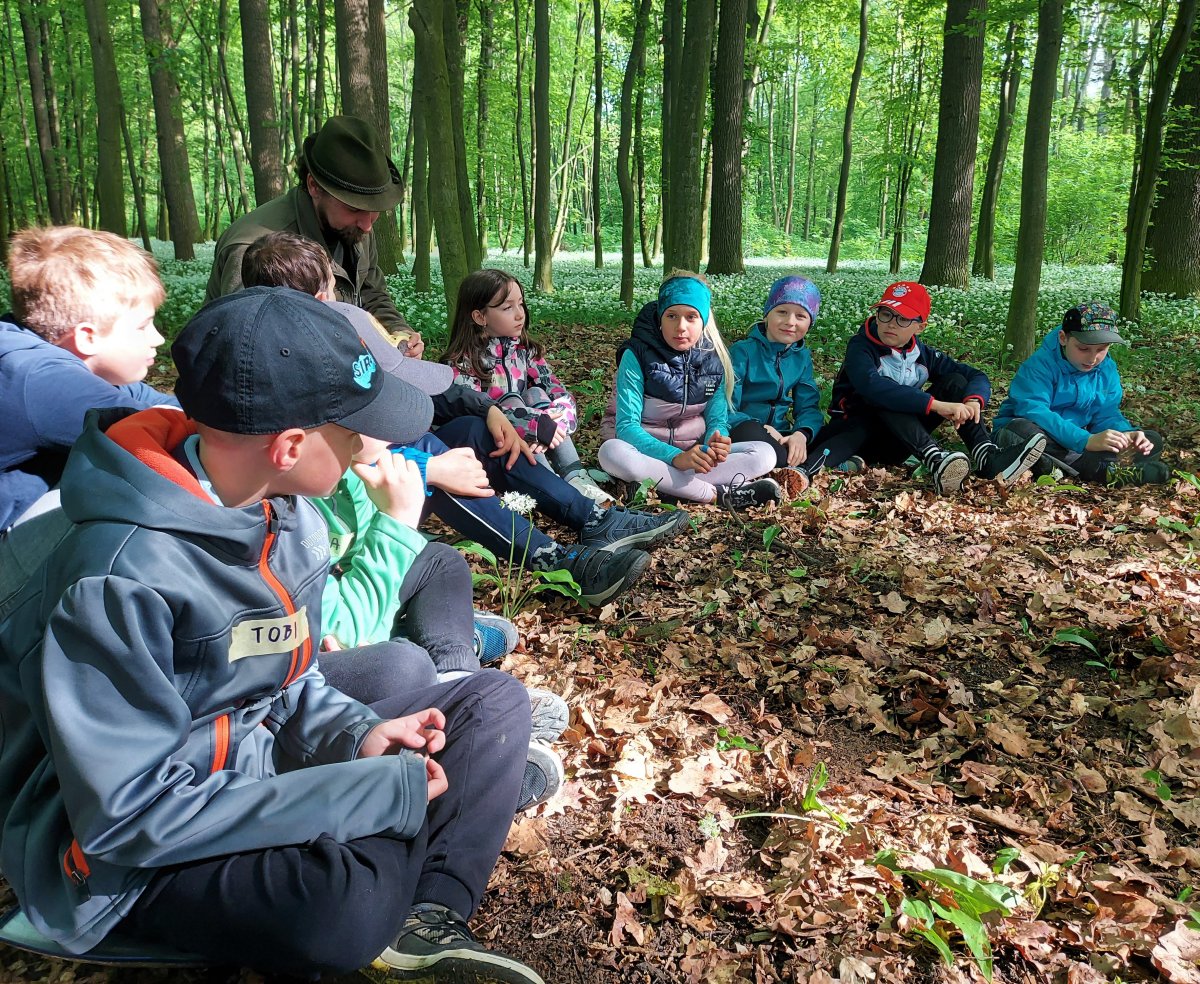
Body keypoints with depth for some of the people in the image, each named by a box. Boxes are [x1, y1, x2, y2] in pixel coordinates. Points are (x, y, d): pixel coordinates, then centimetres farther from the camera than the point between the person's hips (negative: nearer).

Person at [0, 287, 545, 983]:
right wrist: (384, 794, -28)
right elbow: (131, 812, -28)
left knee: (496, 700, 3)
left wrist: (353, 734, -12)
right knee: (350, 901, -39)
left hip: (268, 758, 8)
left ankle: (429, 916, -11)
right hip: (130, 861, -8)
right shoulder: (117, 579, -28)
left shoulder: (289, 515, -2)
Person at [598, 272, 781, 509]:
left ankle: (664, 486, -29)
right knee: (612, 452, -37)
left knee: (765, 454, -15)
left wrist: (717, 443, -26)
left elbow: (717, 419, 0)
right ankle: (720, 494, -32)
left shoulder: (714, 359, -1)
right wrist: (675, 457, -35)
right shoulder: (637, 355, -12)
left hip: (694, 454, 3)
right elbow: (627, 426, -19)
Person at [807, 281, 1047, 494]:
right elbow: (872, 386, -36)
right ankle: (935, 460, -52)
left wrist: (973, 401, -23)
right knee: (885, 398, -34)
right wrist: (936, 405, -41)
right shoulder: (861, 347, -14)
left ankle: (987, 457, -29)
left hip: (897, 443, 5)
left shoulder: (923, 354, 5)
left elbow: (977, 376, 2)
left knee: (955, 381, -9)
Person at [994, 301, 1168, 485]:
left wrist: (1126, 434, -21)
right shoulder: (1040, 366, -19)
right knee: (1021, 431, -41)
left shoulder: (1107, 370, 3)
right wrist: (1086, 440, -42)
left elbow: (1107, 414, 4)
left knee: (1154, 440, -3)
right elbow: (1033, 411, -33)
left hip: (1076, 443, 7)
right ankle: (1104, 469, -35)